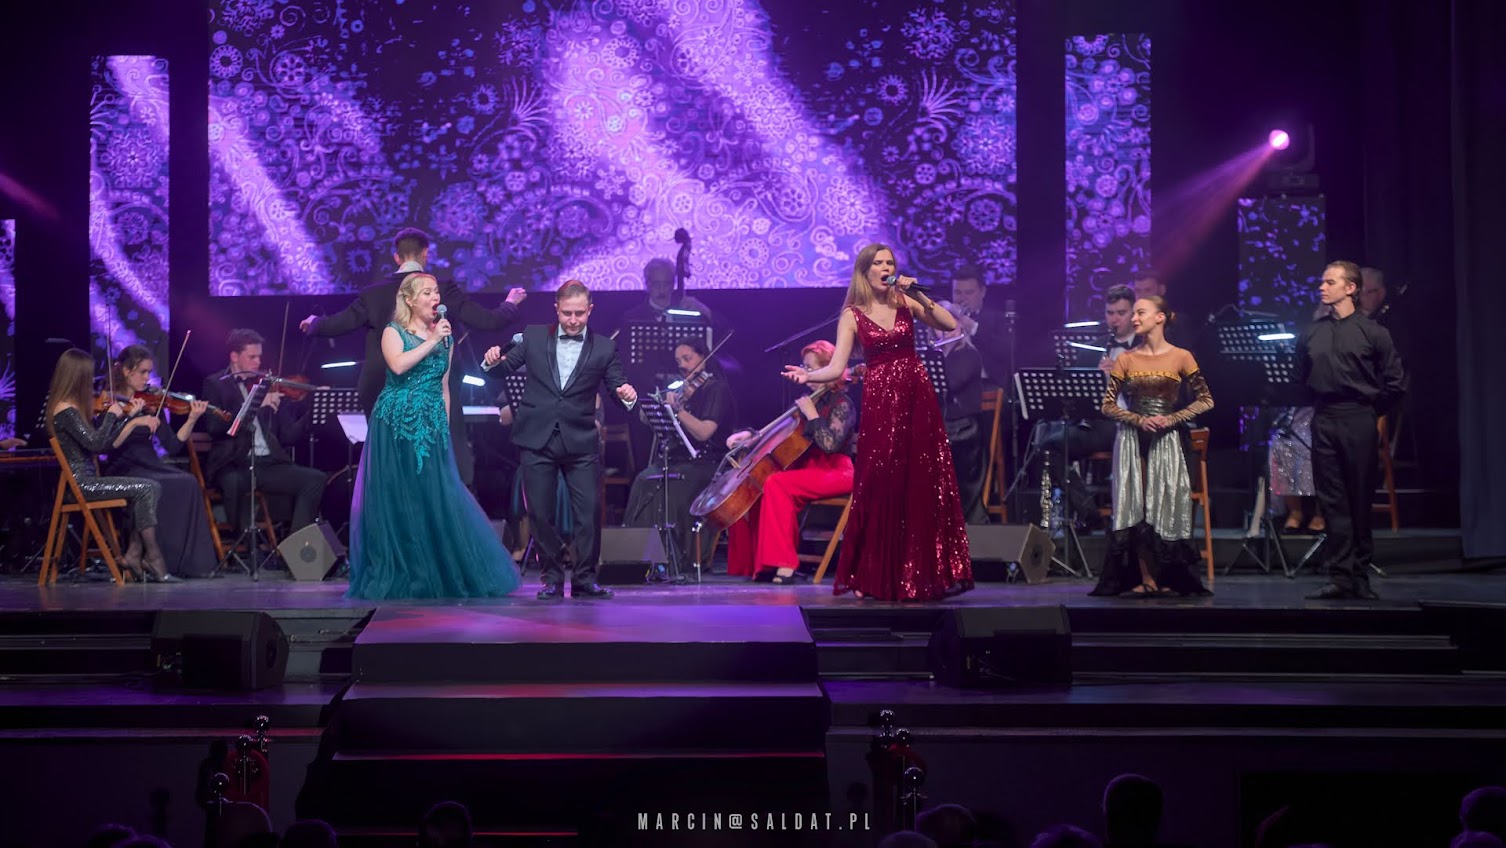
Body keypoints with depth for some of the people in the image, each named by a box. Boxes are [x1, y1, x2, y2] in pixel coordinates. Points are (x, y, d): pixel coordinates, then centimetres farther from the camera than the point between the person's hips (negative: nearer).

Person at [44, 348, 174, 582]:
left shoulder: (74, 407, 14)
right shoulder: (66, 411, -15)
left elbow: (102, 440, 18)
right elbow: (95, 443, -22)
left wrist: (127, 415, 14)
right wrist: (111, 414, -9)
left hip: (87, 479, 9)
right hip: (81, 483, -9)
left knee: (151, 488, -3)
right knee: (147, 488, -16)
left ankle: (134, 554, -6)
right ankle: (154, 560, -13)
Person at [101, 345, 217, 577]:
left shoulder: (150, 403, 12)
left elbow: (172, 446, 5)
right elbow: (107, 444, -16)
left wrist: (191, 420, -7)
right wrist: (135, 422, -26)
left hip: (150, 466, 5)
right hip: (123, 472, -5)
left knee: (189, 483, -25)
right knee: (174, 486, -31)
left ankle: (192, 562, -24)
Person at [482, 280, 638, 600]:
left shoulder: (604, 347, 4)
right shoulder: (534, 337, 7)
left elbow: (616, 386, 2)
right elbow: (505, 369, 10)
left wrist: (626, 394, -21)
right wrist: (493, 361, -13)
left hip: (581, 443, -1)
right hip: (537, 441, 1)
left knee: (588, 513, -5)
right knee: (541, 514, 4)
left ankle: (584, 579, 6)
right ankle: (552, 579, 15)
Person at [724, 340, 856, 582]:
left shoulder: (841, 404, -9)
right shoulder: (810, 398, 14)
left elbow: (829, 444, -24)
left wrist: (811, 414, -20)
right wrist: (750, 435, 6)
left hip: (834, 473, -8)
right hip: (806, 467, 8)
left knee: (776, 484, -31)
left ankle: (783, 563, -32)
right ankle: (749, 562, -5)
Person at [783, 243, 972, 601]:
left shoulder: (905, 301, 8)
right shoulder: (852, 315, 1)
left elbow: (950, 324, -1)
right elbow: (836, 366, -6)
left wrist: (919, 296, -9)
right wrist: (808, 375, -25)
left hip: (918, 397, 2)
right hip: (880, 401, -2)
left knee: (927, 486, 1)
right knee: (880, 487, -3)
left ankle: (926, 573, 9)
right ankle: (873, 577, 7)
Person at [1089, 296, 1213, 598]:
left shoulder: (1181, 357, 0)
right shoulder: (1125, 360, 6)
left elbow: (1206, 400, 1)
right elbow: (1108, 405, 5)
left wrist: (1171, 419, -11)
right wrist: (1139, 420, -10)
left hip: (1168, 441, -2)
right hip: (1132, 440, 2)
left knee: (1167, 506, -4)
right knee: (1135, 508, -3)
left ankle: (1168, 579, 4)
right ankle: (1144, 578, 0)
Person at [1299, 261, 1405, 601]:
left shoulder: (1372, 332, -1)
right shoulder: (1312, 333, 9)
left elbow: (1395, 384, 0)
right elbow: (1301, 378, 20)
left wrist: (1370, 412, 3)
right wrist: (1319, 404, 11)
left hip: (1358, 422, -3)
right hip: (1324, 421, 3)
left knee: (1361, 499, 1)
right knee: (1332, 500, 1)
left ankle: (1360, 575, 10)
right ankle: (1340, 577, 3)